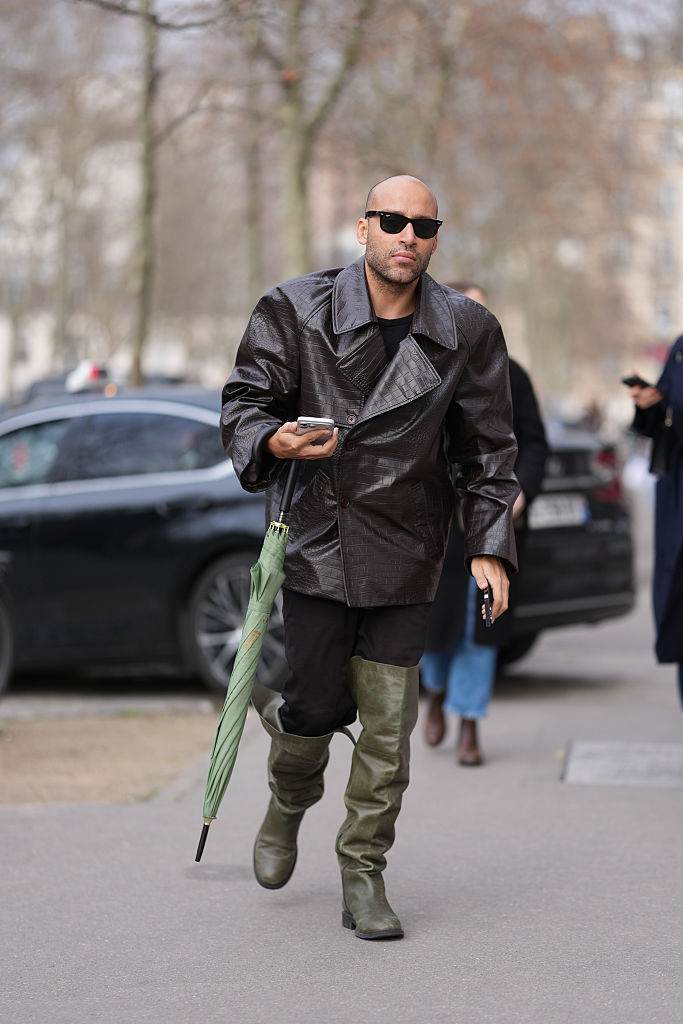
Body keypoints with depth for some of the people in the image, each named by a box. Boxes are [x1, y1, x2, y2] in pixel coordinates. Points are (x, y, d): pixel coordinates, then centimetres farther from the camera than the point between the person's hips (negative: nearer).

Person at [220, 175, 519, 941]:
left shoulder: (466, 331, 2)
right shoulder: (296, 312, -4)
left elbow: (488, 448, 8)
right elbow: (244, 403, 0)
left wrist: (489, 546, 2)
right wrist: (273, 441, -23)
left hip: (404, 555, 1)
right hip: (314, 540, -1)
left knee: (388, 721, -1)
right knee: (319, 706, 1)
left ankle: (363, 875, 14)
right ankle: (287, 806, 36)